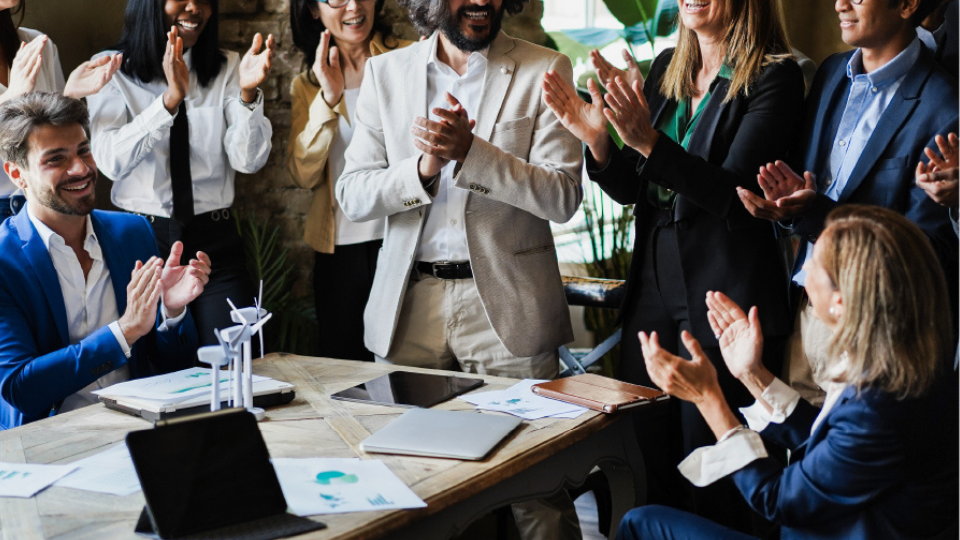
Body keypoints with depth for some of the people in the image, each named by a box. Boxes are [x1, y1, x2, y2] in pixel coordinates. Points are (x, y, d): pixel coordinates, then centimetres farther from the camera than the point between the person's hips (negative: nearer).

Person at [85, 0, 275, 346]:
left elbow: (249, 161, -5)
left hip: (215, 242, 2)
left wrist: (248, 92, -21)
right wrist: (170, 99, -25)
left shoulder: (227, 69, 7)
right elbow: (110, 161, -15)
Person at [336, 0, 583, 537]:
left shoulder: (545, 70, 1)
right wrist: (425, 167, -14)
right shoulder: (385, 72, 9)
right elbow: (352, 195, 4)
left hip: (504, 303, -2)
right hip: (409, 303, 3)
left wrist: (468, 151, -19)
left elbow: (563, 196, -8)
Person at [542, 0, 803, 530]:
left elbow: (734, 193, -18)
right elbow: (631, 189, 12)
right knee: (651, 471, 14)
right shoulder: (665, 68, 12)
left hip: (725, 294, -6)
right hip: (653, 284, 6)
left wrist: (648, 141, -29)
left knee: (713, 484, 1)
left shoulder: (774, 76, -8)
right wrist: (595, 136, -7)